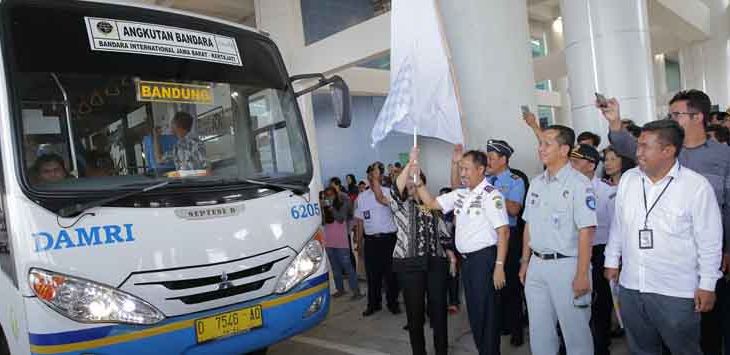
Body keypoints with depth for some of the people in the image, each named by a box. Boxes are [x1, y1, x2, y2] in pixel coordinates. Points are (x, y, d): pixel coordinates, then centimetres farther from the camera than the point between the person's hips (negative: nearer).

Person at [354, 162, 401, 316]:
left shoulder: (388, 191, -3)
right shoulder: (362, 196, 10)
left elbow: (380, 198, -28)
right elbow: (360, 220, 12)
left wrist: (376, 178, -27)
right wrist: (359, 241, 10)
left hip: (388, 238, -3)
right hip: (370, 240, 4)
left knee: (390, 273, 4)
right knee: (372, 273, 10)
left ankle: (393, 303, 19)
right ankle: (374, 304, 22)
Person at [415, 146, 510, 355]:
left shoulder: (491, 195, -14)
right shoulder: (460, 194, 11)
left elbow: (503, 231, -17)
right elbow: (431, 203, 15)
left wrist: (499, 266, -20)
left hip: (484, 258, -8)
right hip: (466, 259, 8)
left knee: (485, 312, 2)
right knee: (473, 310, 17)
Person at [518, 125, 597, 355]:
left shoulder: (578, 184, -12)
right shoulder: (536, 183, 9)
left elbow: (586, 231, -16)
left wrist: (582, 275, -18)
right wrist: (525, 262, 14)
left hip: (566, 264, -6)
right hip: (537, 265, 7)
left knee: (575, 331, 7)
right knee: (539, 332, 17)